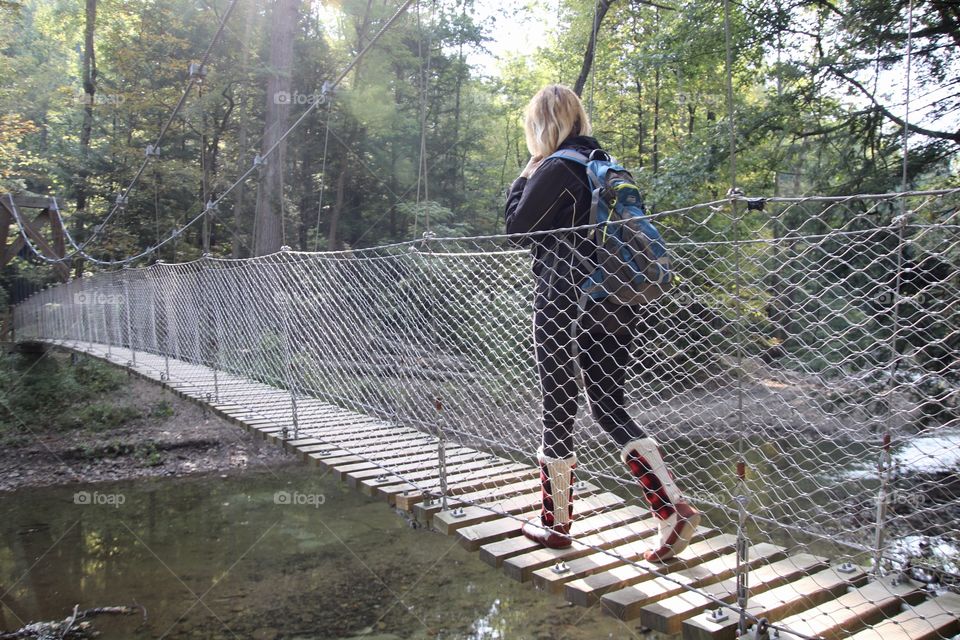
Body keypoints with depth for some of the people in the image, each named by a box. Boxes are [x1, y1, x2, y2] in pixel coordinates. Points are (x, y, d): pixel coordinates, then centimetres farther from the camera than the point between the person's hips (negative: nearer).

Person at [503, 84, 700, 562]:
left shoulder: (556, 168, -10)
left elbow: (517, 226, -4)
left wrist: (525, 177, 7)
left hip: (564, 303, -7)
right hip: (616, 304, 8)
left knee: (558, 412, 5)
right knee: (610, 409, 13)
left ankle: (556, 524, 19)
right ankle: (675, 509, 3)